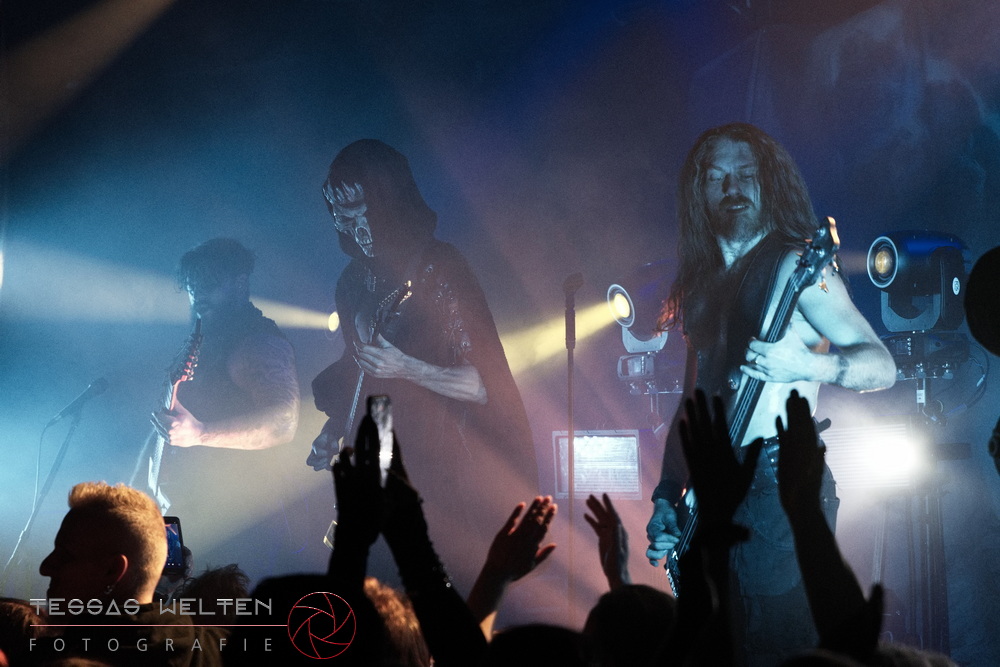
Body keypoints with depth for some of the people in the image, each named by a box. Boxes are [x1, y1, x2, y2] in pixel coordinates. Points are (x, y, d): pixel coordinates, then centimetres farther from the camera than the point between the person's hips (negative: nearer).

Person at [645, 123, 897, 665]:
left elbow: (882, 366, -11)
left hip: (779, 484, -7)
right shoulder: (702, 284, 18)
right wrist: (667, 499, 11)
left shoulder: (796, 266, -4)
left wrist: (808, 365, -30)